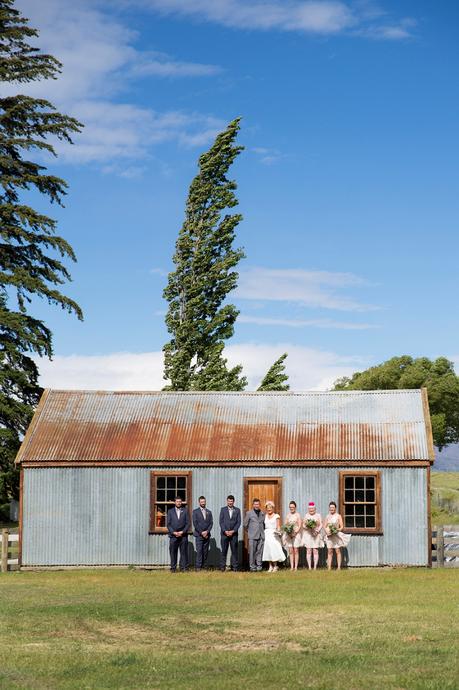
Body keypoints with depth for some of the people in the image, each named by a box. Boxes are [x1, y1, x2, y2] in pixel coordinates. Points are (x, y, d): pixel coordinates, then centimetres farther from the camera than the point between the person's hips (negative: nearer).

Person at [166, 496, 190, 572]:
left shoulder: (185, 511, 8)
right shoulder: (170, 511, 9)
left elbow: (188, 523, 4)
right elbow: (168, 524, 4)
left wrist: (182, 532, -8)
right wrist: (173, 532, -9)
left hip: (183, 535, 0)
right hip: (173, 535, 0)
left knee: (184, 552, -1)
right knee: (173, 552, -1)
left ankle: (184, 567, 2)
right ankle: (173, 568, 4)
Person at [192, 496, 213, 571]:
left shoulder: (209, 512, 14)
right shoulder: (195, 511, 2)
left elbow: (211, 523, 7)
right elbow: (195, 523, -5)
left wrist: (207, 531, -8)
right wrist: (201, 533, -11)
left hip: (207, 535, 4)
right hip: (198, 535, -4)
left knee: (205, 552, 2)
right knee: (199, 551, -9)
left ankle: (202, 566, 7)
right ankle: (198, 567, -9)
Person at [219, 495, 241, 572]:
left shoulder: (237, 510, 7)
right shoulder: (223, 510, 7)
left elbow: (238, 522, 2)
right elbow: (221, 522, 2)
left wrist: (233, 531, -9)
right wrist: (225, 531, -10)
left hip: (233, 533, 0)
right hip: (224, 533, 0)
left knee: (234, 550, 0)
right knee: (224, 550, 0)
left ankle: (234, 567, 3)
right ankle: (222, 566, 3)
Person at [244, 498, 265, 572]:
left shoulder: (262, 513, 12)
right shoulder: (249, 513, 2)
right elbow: (245, 524, 6)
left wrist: (262, 531, 13)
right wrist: (250, 531, 10)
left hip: (261, 535, 3)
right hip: (252, 536, -3)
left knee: (260, 551, 1)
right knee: (252, 552, -4)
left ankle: (259, 565, 7)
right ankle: (252, 567, -1)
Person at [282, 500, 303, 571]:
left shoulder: (298, 515, 0)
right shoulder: (288, 516, 12)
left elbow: (300, 525, -4)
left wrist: (295, 532, -16)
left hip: (296, 534, -3)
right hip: (289, 534, 3)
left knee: (296, 551, -3)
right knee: (290, 551, 1)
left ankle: (296, 566, -1)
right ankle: (291, 567, 1)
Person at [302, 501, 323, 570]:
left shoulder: (318, 515, 9)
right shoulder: (306, 515, 13)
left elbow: (321, 525, 4)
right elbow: (303, 525, 9)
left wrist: (317, 531, -12)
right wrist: (307, 527, -13)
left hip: (316, 535, -1)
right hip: (308, 534, 1)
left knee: (315, 551, -6)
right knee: (308, 551, -4)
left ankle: (315, 566, -6)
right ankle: (309, 567, -4)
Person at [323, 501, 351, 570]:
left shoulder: (338, 516, 3)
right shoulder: (327, 516, 13)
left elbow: (341, 526, 0)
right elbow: (324, 526, 11)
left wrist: (338, 530, -19)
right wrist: (327, 531, -8)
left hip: (337, 535, -3)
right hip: (329, 536, 3)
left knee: (338, 551, -5)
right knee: (330, 551, 2)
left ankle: (339, 567, -5)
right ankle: (329, 567, 1)